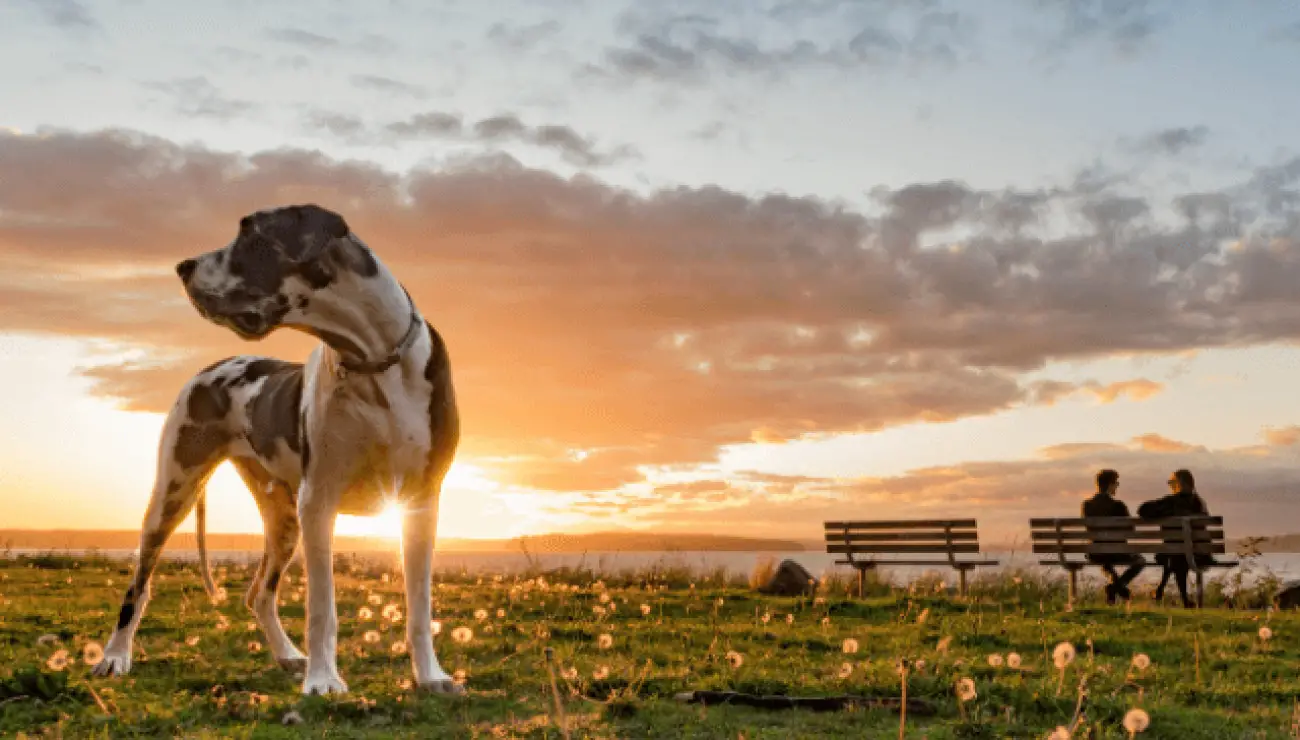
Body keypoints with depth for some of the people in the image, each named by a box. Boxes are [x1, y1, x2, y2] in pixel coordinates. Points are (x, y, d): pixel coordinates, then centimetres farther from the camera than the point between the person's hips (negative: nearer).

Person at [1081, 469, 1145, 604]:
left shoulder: (1087, 504, -5)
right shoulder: (1118, 505, -16)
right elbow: (1130, 530, -4)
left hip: (1094, 554, 5)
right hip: (1116, 552, -4)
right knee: (1140, 561, 28)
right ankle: (1117, 585, 10)